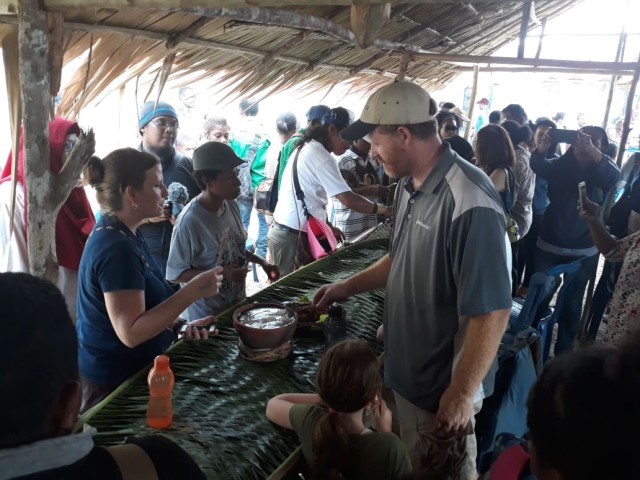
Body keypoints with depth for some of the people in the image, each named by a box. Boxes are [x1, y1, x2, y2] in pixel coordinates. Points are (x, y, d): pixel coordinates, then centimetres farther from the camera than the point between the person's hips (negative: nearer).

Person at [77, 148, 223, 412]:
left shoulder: (122, 233, 3)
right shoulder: (116, 248, -28)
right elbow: (131, 332, -31)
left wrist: (178, 325, -1)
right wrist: (193, 291, -32)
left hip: (126, 371, 9)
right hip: (113, 382, -9)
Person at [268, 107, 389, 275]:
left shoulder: (306, 148, 14)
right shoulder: (320, 156, -16)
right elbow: (348, 199, -22)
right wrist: (379, 208, -9)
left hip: (284, 232, 10)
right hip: (294, 237, -10)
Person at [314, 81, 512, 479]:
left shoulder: (469, 203, -29)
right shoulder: (409, 186, 1)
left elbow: (492, 312, -27)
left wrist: (461, 393, -21)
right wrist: (348, 287, 17)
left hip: (442, 386, -7)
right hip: (404, 371, 8)